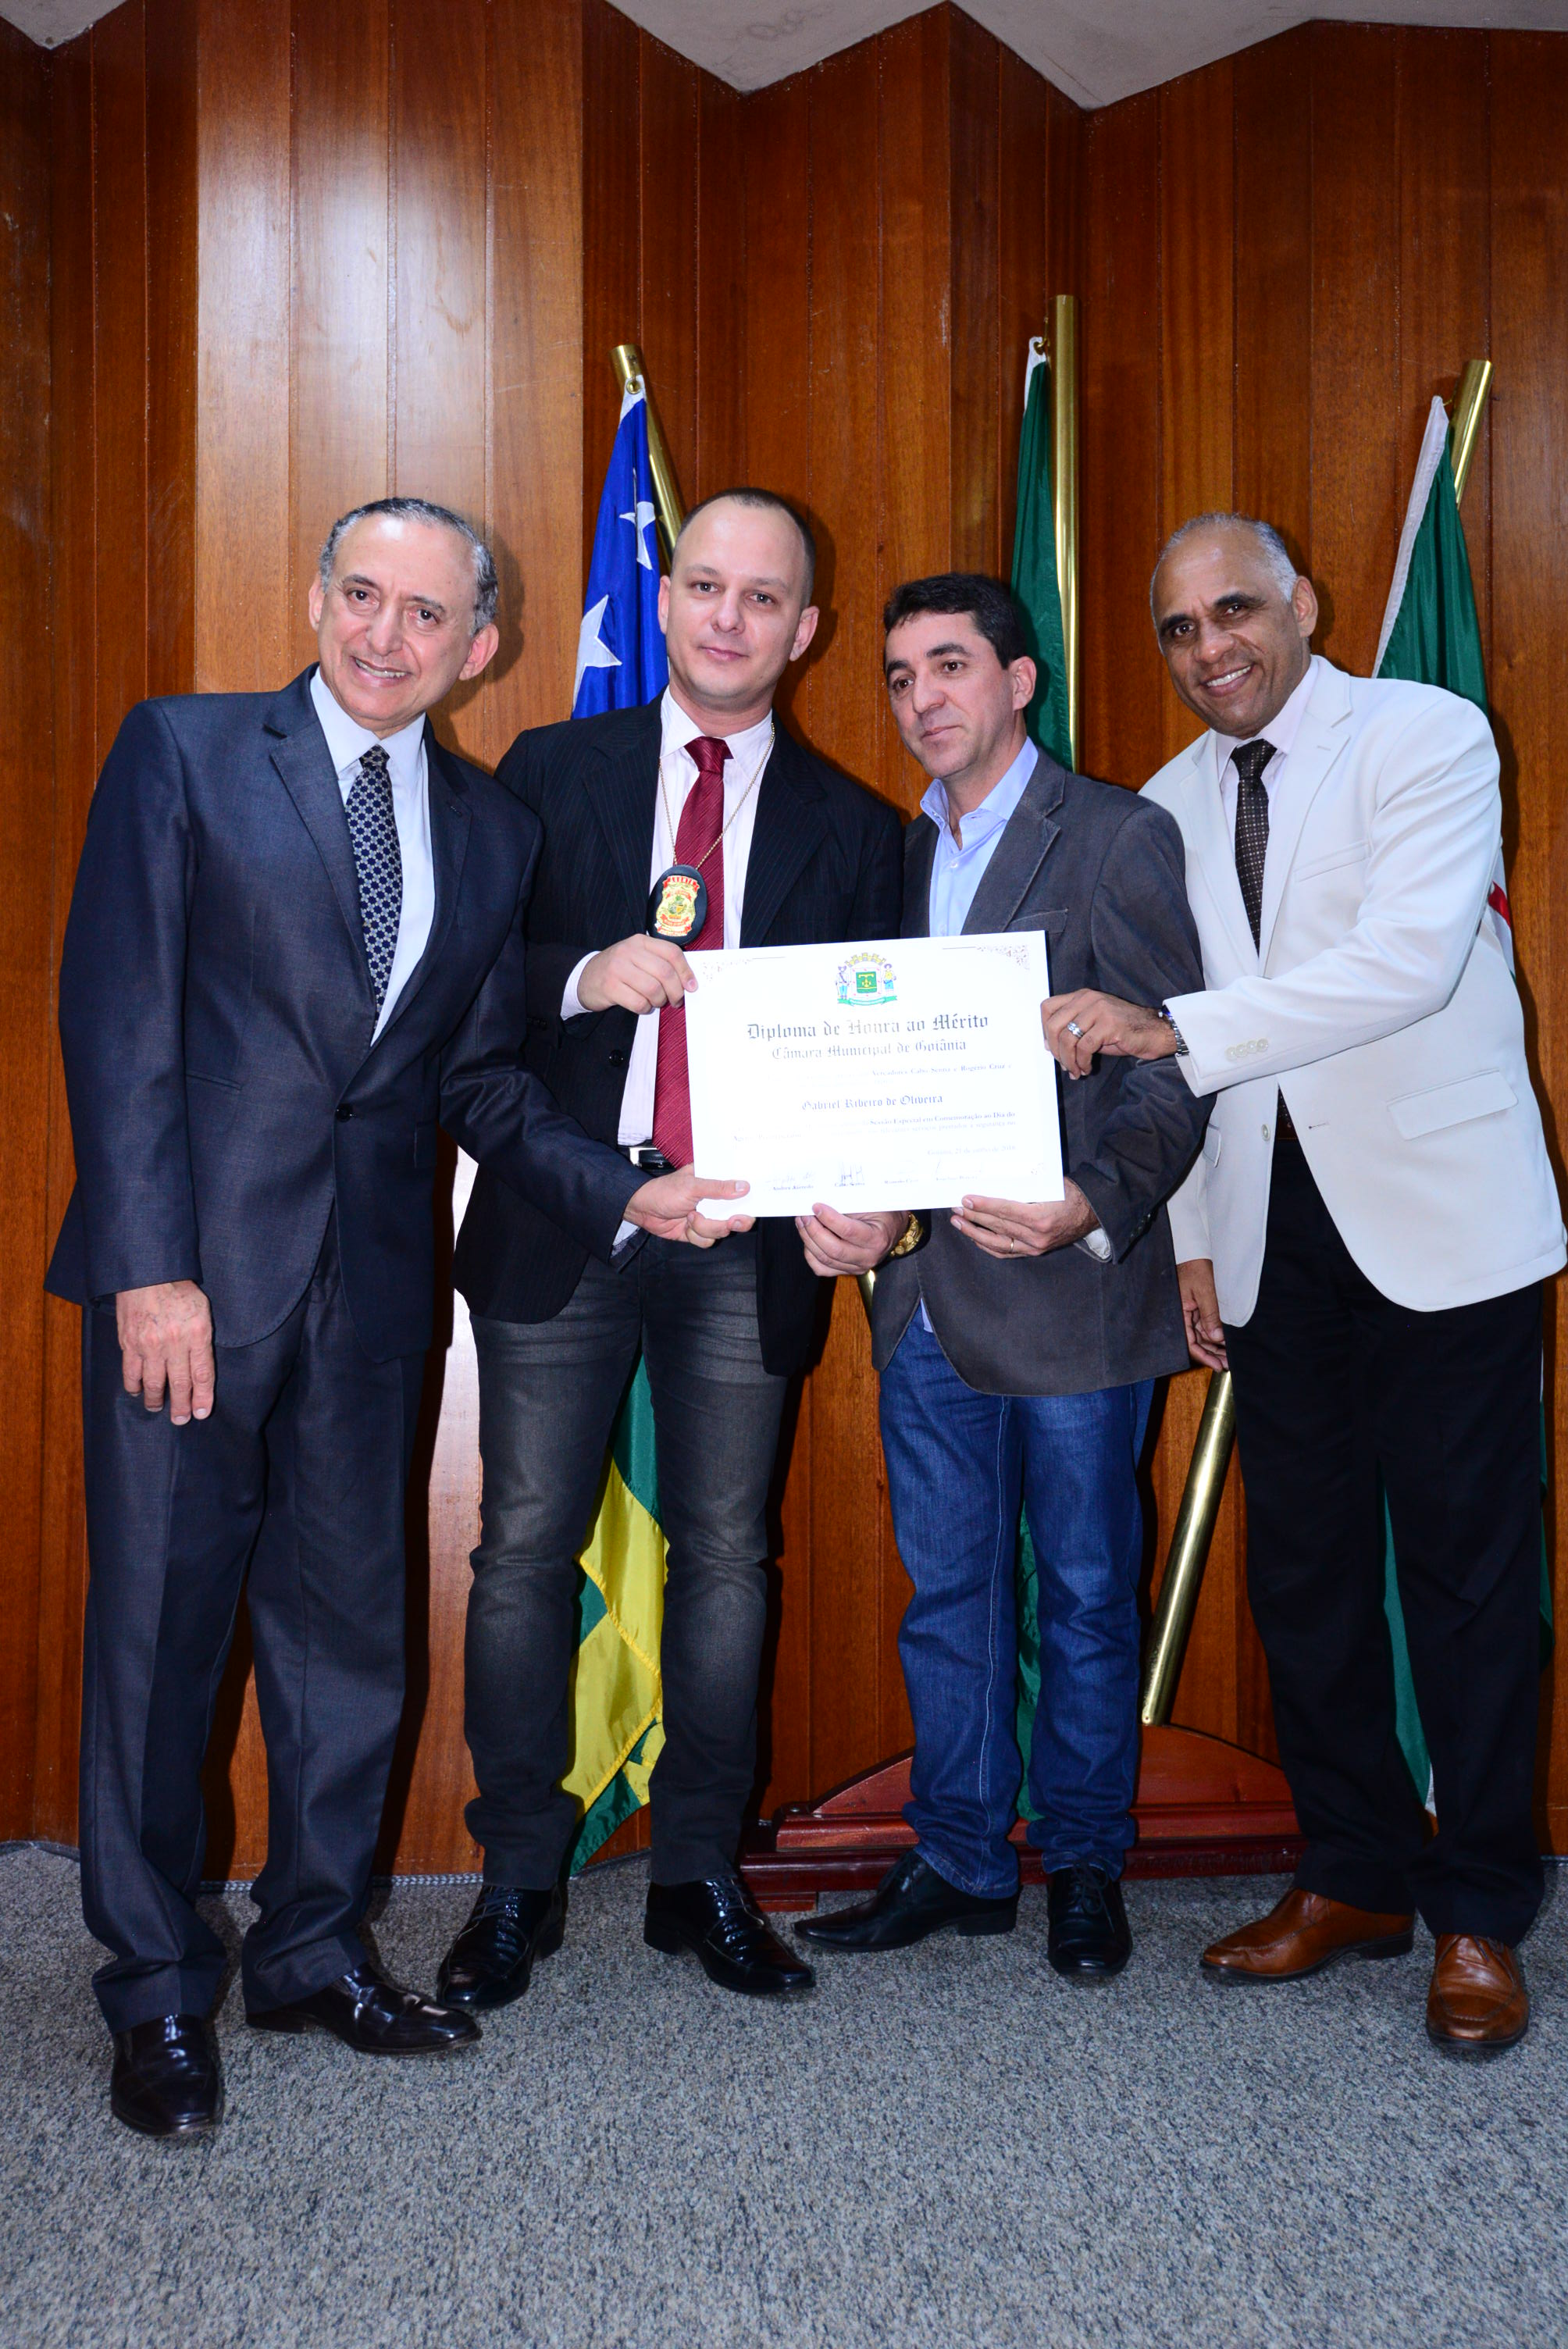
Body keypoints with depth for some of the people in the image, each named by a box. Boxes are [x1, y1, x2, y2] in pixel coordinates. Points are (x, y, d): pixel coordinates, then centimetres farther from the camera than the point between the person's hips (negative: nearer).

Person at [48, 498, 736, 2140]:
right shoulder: (184, 753, 1)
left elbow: (481, 1079, 12)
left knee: (352, 1623, 11)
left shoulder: (492, 831, 12)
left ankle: (314, 1950, 29)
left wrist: (619, 1195, -4)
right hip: (193, 1264, -3)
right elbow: (119, 1013, -6)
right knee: (158, 1625, 4)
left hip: (371, 1279, 4)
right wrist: (150, 1265, -15)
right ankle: (158, 1991, 21)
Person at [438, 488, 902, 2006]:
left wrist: (868, 1198, -11)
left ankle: (699, 1876, 22)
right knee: (527, 1545, 3)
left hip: (748, 1238, 1)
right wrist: (585, 975, -16)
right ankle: (516, 1881, 18)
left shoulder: (854, 829, 10)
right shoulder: (548, 773, 8)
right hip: (562, 1219, -1)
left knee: (725, 1555, 8)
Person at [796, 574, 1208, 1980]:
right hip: (926, 1290, 5)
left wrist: (1096, 1205, -25)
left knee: (1088, 1594, 9)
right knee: (946, 1593, 13)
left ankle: (1083, 1867, 27)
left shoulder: (1118, 838, -4)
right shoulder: (890, 853, 14)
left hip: (1073, 1286, -5)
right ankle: (959, 1861, 28)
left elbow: (1172, 1071, -9)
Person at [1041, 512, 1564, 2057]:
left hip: (1439, 1213, -5)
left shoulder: (1427, 737, -4)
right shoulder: (1169, 807, 13)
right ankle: (1354, 1876, 26)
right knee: (1300, 1558, 10)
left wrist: (1178, 1028, -26)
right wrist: (1190, 1237, 11)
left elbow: (1410, 958, -20)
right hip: (1271, 1224, 5)